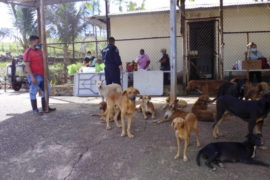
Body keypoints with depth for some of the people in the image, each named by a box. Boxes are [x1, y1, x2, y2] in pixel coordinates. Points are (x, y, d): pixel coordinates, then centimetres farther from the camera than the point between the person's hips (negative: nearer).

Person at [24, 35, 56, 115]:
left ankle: (45, 107, 22)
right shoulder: (28, 52, -11)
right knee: (33, 92, -1)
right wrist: (32, 77, -23)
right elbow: (27, 66, -17)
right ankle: (35, 110, 7)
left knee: (46, 90, 12)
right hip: (34, 76, -8)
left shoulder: (39, 50, 12)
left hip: (42, 75, 9)